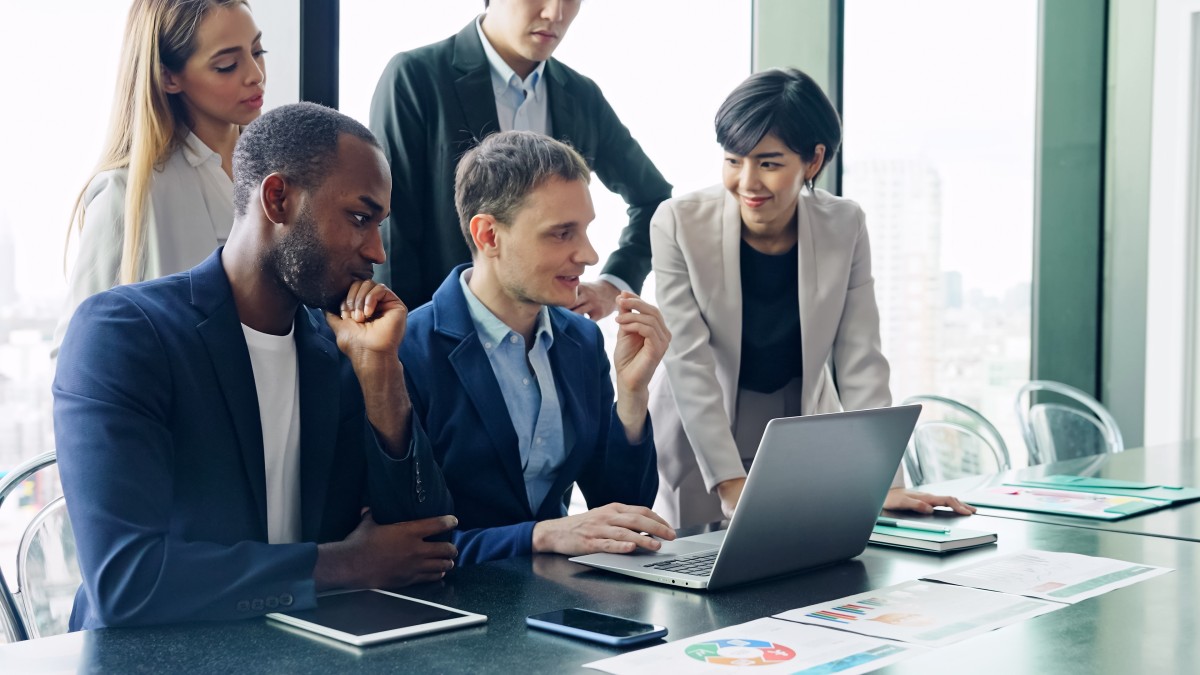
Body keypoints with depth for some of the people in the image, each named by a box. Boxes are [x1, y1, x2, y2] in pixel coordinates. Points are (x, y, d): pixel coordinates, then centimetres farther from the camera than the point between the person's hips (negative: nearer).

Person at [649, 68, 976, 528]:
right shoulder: (678, 225, -16)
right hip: (698, 446, -2)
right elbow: (689, 364, -20)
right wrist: (732, 486, -26)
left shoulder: (844, 227, -9)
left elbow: (860, 363, -9)